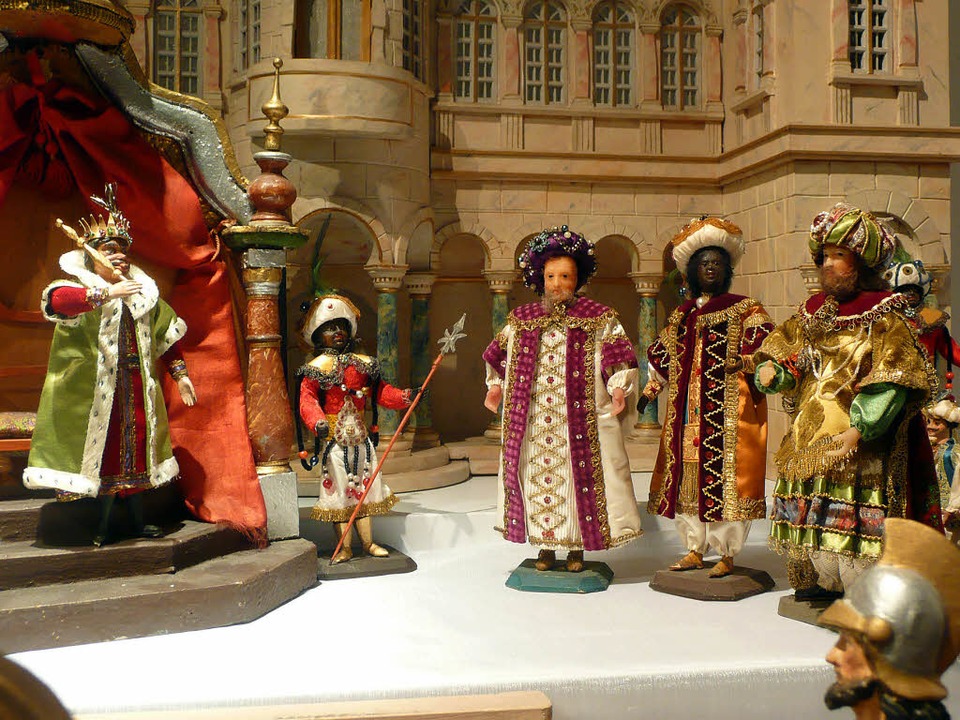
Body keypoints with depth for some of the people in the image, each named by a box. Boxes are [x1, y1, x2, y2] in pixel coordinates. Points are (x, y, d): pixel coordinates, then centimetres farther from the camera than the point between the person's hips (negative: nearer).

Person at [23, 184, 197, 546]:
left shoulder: (144, 291, 12)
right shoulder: (80, 289, -3)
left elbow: (166, 336, 19)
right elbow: (55, 300, -28)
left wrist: (180, 374, 15)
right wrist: (107, 292, -34)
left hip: (136, 387, 4)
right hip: (94, 390, -4)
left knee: (135, 449, 9)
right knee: (104, 449, 0)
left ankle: (138, 521, 20)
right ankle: (104, 524, 12)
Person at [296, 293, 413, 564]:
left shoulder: (363, 364, 7)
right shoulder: (316, 368, -7)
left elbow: (380, 392, 9)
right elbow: (307, 401, -16)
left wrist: (405, 397, -6)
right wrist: (317, 422, -34)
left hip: (361, 437, 4)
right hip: (333, 439, -4)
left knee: (363, 487, 12)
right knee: (338, 490, 2)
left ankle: (368, 542, 23)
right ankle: (344, 547, 12)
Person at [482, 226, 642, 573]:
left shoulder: (598, 319, 2)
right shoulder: (522, 319, 10)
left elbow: (616, 359, 1)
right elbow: (501, 357, 19)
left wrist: (619, 388, -13)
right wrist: (495, 386, 8)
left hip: (581, 416, -2)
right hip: (533, 419, 3)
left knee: (579, 475, 0)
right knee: (538, 474, 5)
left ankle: (576, 547, 14)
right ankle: (545, 545, 18)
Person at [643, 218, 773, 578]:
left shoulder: (744, 309, 3)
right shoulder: (681, 315, 17)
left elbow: (764, 346, -10)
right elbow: (662, 358, 21)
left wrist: (745, 362, -28)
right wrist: (649, 390, 12)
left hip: (728, 409, -5)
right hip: (687, 411, 5)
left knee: (725, 473, -5)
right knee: (688, 474, 6)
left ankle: (727, 555, 6)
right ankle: (695, 550, 18)